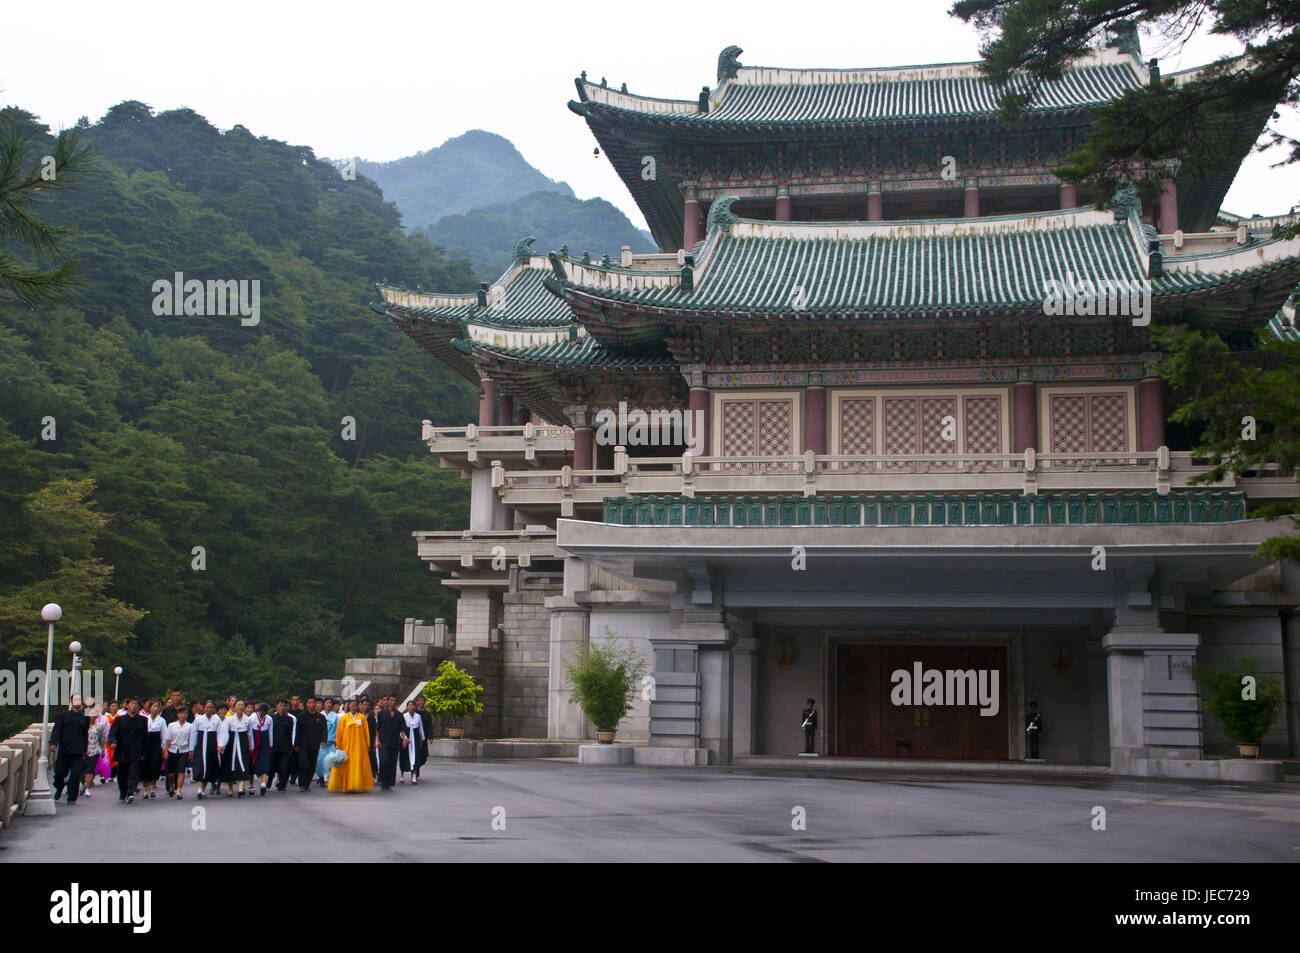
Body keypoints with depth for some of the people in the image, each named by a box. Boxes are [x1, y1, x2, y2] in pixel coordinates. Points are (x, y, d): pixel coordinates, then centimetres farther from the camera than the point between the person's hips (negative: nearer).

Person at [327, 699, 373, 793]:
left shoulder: (362, 717, 7)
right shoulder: (344, 718, 5)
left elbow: (366, 732, 9)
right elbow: (339, 733, 6)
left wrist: (368, 744, 5)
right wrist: (338, 746, 2)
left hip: (359, 746, 1)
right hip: (347, 746, -1)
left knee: (359, 766, -3)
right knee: (346, 766, -1)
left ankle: (357, 785, 2)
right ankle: (346, 786, 6)